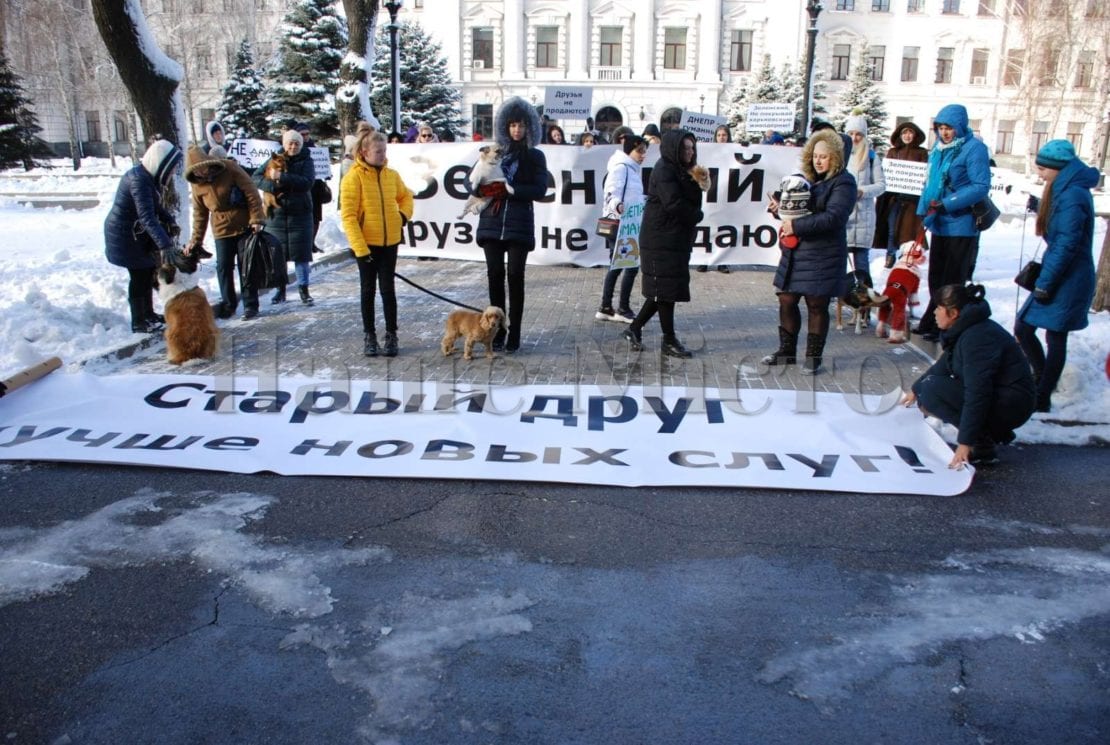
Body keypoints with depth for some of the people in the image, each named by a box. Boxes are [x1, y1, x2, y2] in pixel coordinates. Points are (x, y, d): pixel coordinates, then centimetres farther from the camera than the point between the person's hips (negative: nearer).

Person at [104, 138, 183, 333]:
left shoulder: (149, 177, 1)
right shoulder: (139, 180, -28)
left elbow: (155, 207, 15)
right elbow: (147, 217, -39)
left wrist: (170, 221, -3)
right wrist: (165, 245, -46)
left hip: (137, 233, 9)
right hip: (125, 235, -9)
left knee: (149, 272, 16)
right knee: (139, 276, -3)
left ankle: (148, 314, 29)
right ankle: (138, 322, 8)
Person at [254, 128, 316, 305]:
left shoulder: (306, 161, 1)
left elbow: (307, 182, -16)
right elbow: (256, 177, 1)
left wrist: (282, 178, -22)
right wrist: (273, 186, -17)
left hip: (300, 215, -2)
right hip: (276, 215, 2)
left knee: (301, 253, 0)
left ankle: (303, 289, 11)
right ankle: (280, 289, 18)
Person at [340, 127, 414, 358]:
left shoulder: (391, 175, 3)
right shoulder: (353, 178, -11)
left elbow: (405, 196, 23)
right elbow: (348, 216, -13)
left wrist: (404, 214, 2)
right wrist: (360, 248, -19)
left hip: (389, 242, 3)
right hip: (366, 244, -3)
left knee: (388, 289, 6)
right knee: (368, 289, 8)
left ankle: (391, 335, 16)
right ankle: (369, 335, 20)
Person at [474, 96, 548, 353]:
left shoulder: (535, 156, 7)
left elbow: (540, 189, -4)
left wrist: (512, 190, -17)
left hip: (519, 225, -2)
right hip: (492, 223, 3)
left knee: (515, 276, -3)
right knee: (495, 275, 2)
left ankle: (514, 335, 3)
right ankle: (497, 332, 10)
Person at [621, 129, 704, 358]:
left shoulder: (680, 171, 16)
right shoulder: (664, 170, -13)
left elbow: (692, 200, 16)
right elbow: (674, 204, -21)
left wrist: (698, 183, -2)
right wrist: (697, 215, -7)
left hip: (676, 240, 9)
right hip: (661, 240, -9)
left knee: (661, 290, 11)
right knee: (665, 289, -3)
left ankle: (634, 329, 21)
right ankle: (669, 340, 5)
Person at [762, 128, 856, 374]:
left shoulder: (843, 182, -8)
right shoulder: (806, 178, 13)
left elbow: (833, 218, -20)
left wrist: (796, 225, -23)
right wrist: (781, 209, 1)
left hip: (822, 257, -6)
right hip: (794, 253, 6)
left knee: (817, 306, 3)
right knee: (786, 301, 8)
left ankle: (814, 357, 15)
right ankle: (787, 351, 23)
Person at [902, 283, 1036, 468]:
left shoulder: (977, 337, -25)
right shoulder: (964, 330, 6)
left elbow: (977, 394, -29)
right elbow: (943, 366, 24)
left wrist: (965, 442, -29)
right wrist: (916, 389, 36)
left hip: (1010, 406, -10)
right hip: (994, 397, 10)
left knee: (931, 390, -21)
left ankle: (982, 447, -15)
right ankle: (995, 432, 9)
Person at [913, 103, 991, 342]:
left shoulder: (974, 148, -12)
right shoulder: (939, 149, 10)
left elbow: (981, 186, -18)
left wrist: (946, 204, -22)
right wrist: (926, 206, 4)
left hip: (961, 226, -7)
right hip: (940, 224, 7)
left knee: (952, 282, 2)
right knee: (936, 278, 15)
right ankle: (932, 323, 25)